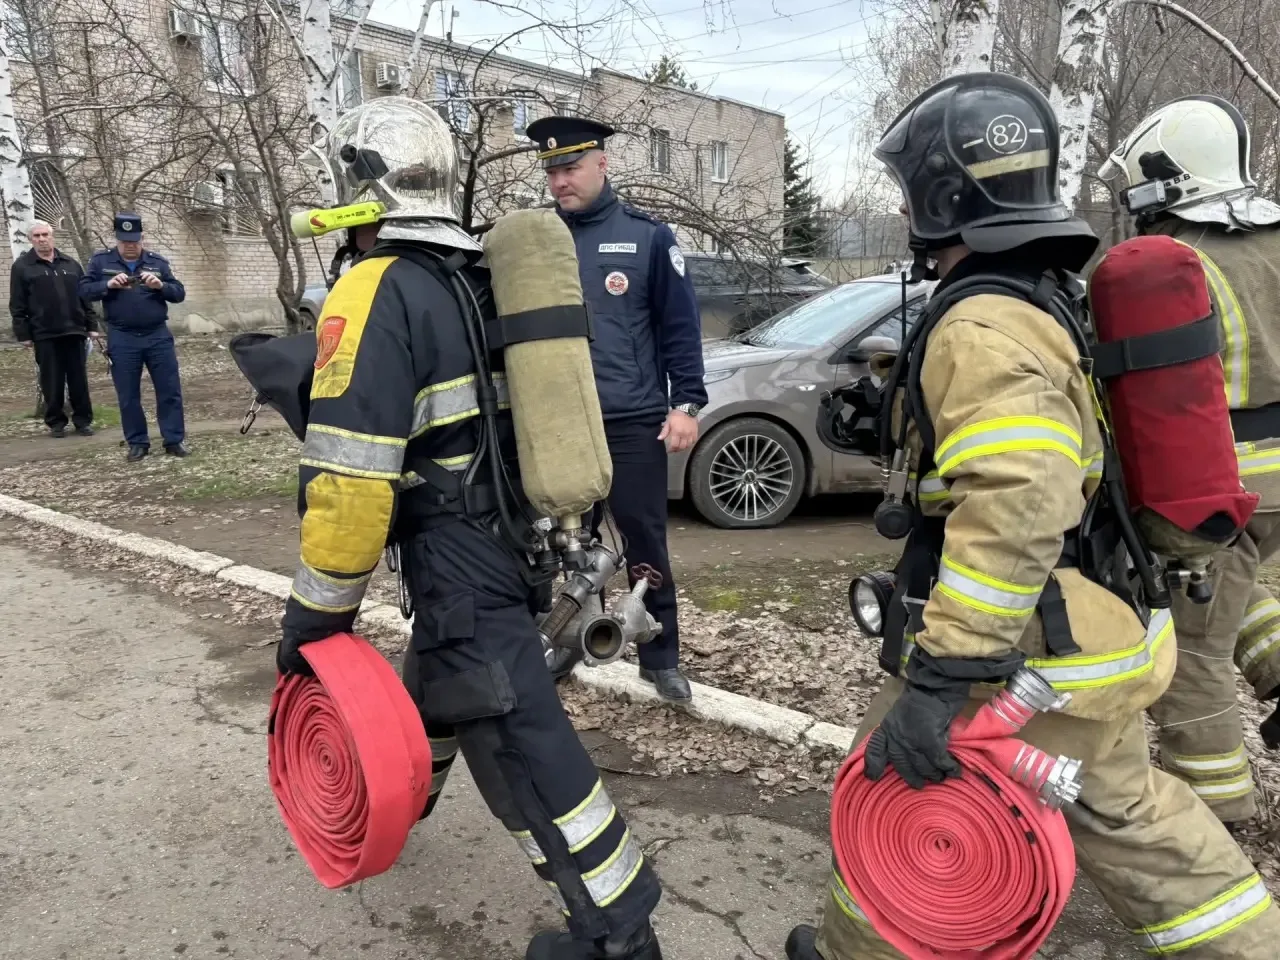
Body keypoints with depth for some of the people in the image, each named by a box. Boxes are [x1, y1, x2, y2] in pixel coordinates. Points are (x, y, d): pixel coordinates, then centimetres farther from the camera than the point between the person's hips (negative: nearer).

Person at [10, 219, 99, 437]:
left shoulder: (71, 264, 12)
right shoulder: (22, 266, 3)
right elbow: (17, 306, 0)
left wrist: (91, 325, 8)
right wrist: (23, 334, -5)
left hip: (74, 332, 2)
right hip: (45, 335, -2)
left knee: (79, 381, 4)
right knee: (52, 383, 2)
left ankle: (83, 420, 12)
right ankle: (56, 422, 12)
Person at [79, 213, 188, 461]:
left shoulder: (157, 261, 6)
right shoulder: (101, 261, 5)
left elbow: (179, 293, 3)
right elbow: (84, 289, -1)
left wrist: (160, 286, -17)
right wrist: (108, 285, -18)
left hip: (158, 336, 0)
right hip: (121, 339, 0)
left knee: (170, 390, 1)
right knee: (128, 396, 5)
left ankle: (175, 440, 9)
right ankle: (137, 443, 16)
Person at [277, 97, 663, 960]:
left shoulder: (376, 292, -18)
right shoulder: (484, 278, 9)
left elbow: (348, 482, -23)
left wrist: (316, 613, -12)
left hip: (466, 572, -9)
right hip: (524, 544, 10)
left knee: (522, 746, 2)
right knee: (433, 683, 31)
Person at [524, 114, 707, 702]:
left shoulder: (647, 236, 1)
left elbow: (680, 326, 0)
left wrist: (686, 403, -8)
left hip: (633, 423, -3)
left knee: (645, 540, 4)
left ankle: (661, 658, 17)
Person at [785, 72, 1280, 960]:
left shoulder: (982, 326, -23)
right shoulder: (1039, 298, 11)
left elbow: (1016, 504, -36)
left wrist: (941, 676, -35)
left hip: (1037, 655, -10)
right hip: (1093, 630, 10)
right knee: (1124, 813, 23)